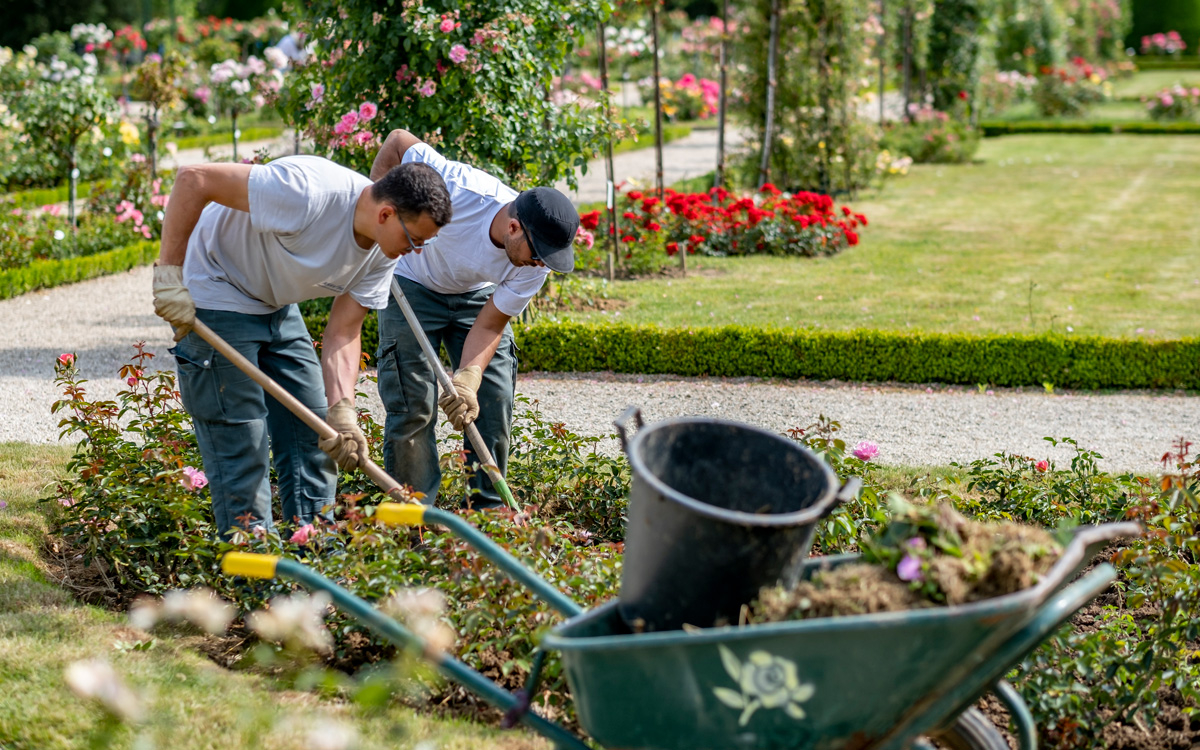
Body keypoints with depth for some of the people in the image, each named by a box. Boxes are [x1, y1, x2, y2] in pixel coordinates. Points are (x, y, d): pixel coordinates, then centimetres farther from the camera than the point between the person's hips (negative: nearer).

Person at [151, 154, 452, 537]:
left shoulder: (383, 252, -9)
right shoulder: (309, 192, -34)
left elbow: (343, 333, -7)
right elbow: (193, 179, -31)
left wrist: (342, 411, -21)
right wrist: (169, 273, -29)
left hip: (277, 305, 8)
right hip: (215, 297, -8)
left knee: (314, 431, 9)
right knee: (240, 440, -8)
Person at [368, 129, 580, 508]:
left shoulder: (536, 264, -26)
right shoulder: (456, 189, -40)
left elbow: (489, 326, -19)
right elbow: (398, 141, -23)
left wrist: (469, 377, -35)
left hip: (475, 296, 4)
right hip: (413, 287, -3)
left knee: (494, 402, -1)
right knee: (415, 406, -10)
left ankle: (488, 512, 13)